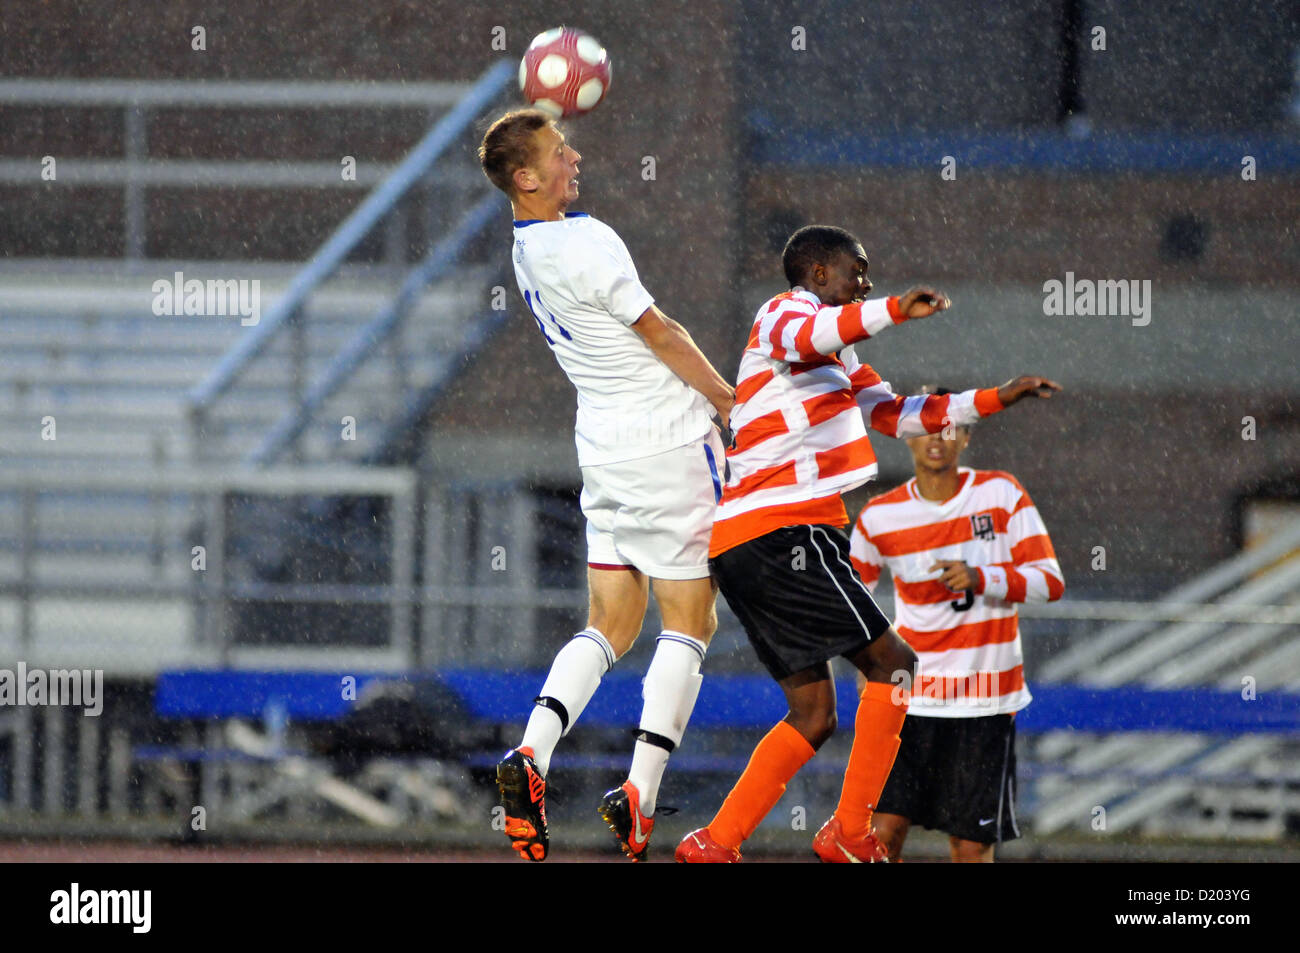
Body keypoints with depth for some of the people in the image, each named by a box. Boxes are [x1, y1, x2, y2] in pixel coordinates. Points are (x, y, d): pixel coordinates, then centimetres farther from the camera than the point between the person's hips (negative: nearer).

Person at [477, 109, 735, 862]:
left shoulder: (530, 247, 6)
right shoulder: (585, 243, -19)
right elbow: (660, 335, -10)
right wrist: (729, 400, 1)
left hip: (603, 449, 8)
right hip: (668, 442, -8)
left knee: (609, 627, 10)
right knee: (689, 625, 0)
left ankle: (531, 756, -10)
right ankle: (640, 795, -9)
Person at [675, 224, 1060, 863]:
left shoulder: (837, 360, 29)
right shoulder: (785, 311, -1)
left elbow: (898, 416, 37)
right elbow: (803, 338, -27)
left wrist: (995, 399, 31)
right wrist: (893, 310, -41)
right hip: (784, 530, -10)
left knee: (814, 713, 8)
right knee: (890, 662, -9)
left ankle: (714, 845, 2)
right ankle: (850, 832, -11)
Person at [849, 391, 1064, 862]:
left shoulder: (1001, 494, -2)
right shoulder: (880, 516, 1)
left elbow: (1050, 580, -5)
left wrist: (982, 578, -20)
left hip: (985, 699, -1)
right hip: (911, 696, 1)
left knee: (971, 845, -3)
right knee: (886, 826, -10)